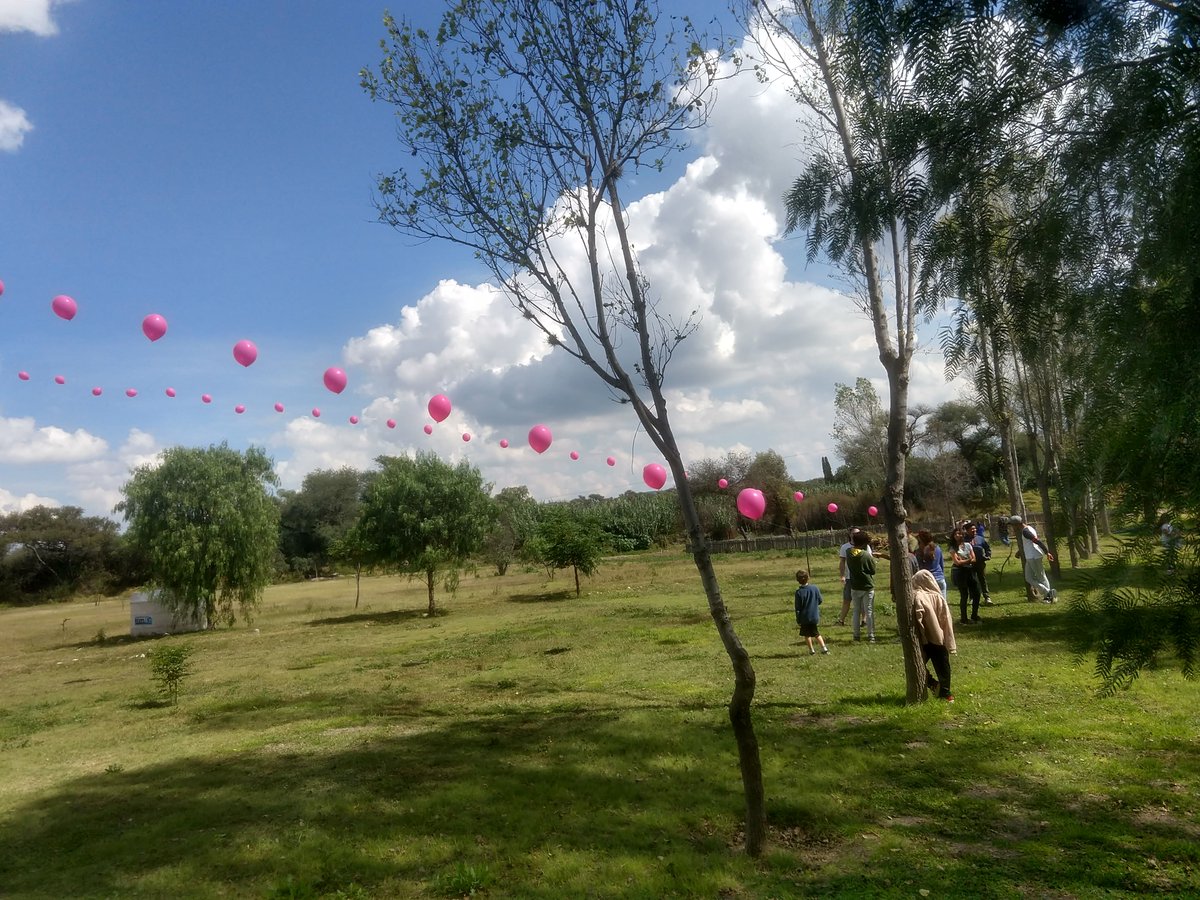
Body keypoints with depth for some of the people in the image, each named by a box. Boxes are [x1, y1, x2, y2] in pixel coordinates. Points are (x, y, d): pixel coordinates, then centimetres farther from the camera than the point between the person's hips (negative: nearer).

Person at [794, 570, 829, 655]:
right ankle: (823, 647, 6)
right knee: (817, 633, 17)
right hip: (815, 616, 3)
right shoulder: (815, 588, -7)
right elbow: (820, 601, 5)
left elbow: (798, 608, -11)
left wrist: (798, 619, -1)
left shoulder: (799, 592, -15)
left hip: (805, 618, -3)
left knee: (807, 634, 13)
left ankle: (811, 649, 16)